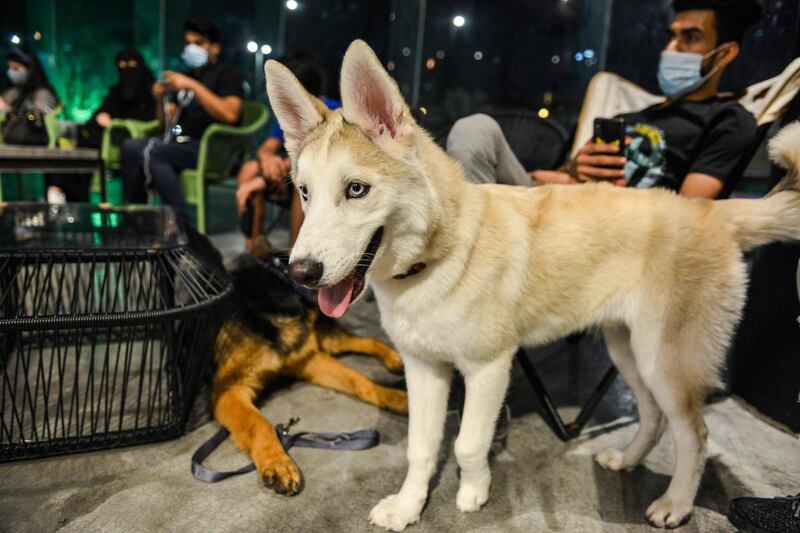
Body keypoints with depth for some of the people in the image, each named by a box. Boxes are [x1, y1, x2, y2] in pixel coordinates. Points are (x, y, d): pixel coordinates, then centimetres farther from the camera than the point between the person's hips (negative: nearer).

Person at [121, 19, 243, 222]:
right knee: (130, 146, -16)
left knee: (150, 152, -28)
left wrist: (193, 86, -19)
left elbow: (230, 114, -19)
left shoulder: (226, 75, 2)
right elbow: (168, 121, 26)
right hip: (179, 143, 7)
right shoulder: (187, 76, 24)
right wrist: (160, 100, 5)